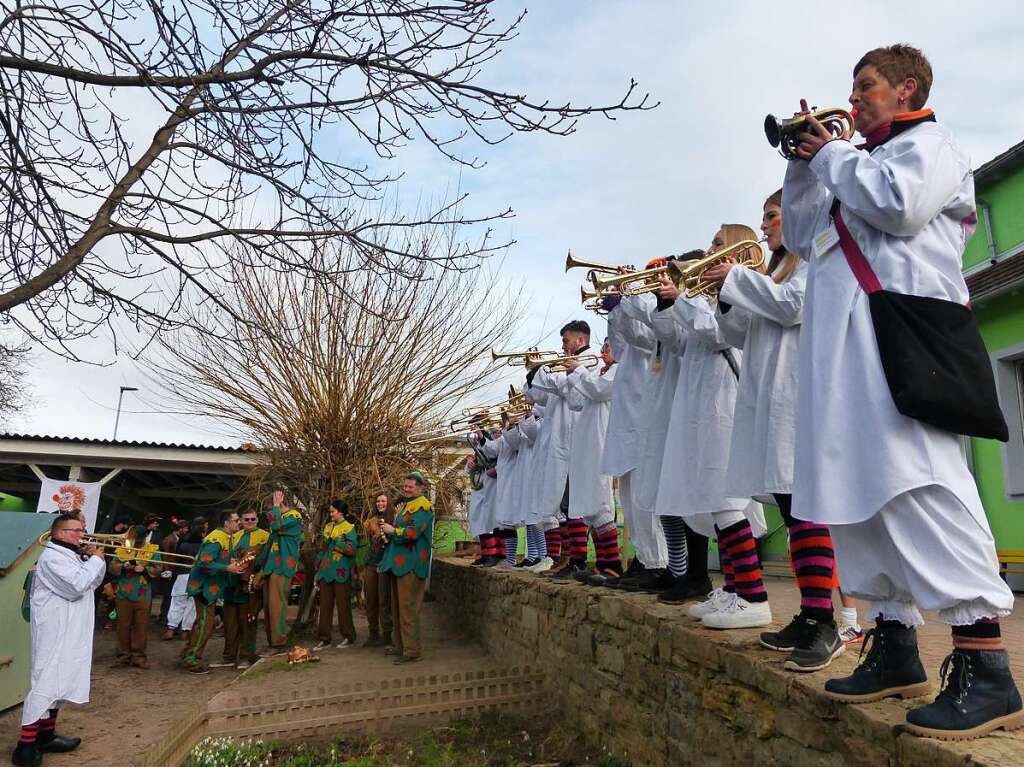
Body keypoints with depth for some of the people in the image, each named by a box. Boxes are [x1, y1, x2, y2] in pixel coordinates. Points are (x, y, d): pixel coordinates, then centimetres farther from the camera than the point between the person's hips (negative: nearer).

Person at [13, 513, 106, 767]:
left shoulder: (71, 555, 16)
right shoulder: (52, 557, -16)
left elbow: (94, 583, 20)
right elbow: (78, 586, -26)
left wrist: (98, 560, 4)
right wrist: (96, 560, -15)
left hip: (69, 633, 10)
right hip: (54, 633, -10)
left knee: (59, 683, 15)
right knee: (46, 684, -9)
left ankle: (46, 735, 25)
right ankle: (25, 746, -3)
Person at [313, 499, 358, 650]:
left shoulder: (349, 528, -5)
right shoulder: (327, 527, 14)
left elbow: (351, 550, -15)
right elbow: (322, 549, 17)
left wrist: (335, 541, -15)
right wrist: (317, 571, 14)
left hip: (341, 573, -6)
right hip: (326, 572, 6)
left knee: (343, 605, 0)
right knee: (325, 606, 7)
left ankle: (348, 637, 11)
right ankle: (324, 638, 15)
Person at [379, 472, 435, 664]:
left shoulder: (422, 506, -10)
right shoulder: (403, 505, 19)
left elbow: (412, 532, -21)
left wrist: (392, 530, -9)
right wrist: (388, 532, 8)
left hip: (411, 564, -10)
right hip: (398, 562, 10)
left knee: (408, 607, -7)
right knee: (397, 607, 15)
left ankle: (412, 650, 0)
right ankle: (401, 646, 26)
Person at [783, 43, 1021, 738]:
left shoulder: (930, 141, 10)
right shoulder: (860, 163, 33)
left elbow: (898, 203, -12)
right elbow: (801, 238, 28)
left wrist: (831, 154, 3)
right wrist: (805, 165, 19)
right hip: (844, 339, 8)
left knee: (917, 481, -19)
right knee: (859, 485, 3)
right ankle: (895, 648, 9)